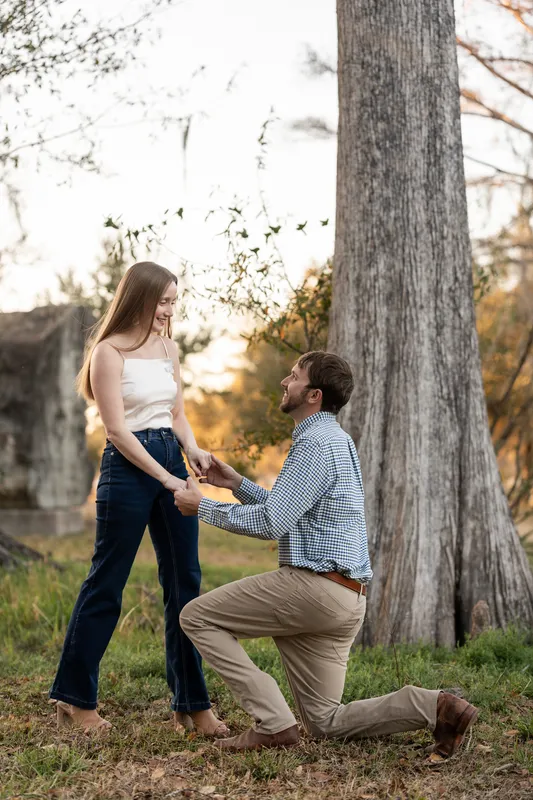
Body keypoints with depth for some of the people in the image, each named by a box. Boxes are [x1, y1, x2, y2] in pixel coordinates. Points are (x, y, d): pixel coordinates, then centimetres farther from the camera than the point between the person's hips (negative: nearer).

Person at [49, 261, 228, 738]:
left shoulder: (168, 347, 12)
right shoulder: (109, 351, -9)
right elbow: (117, 429, -13)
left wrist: (193, 450, -3)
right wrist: (166, 478, -16)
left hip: (172, 464, 7)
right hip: (128, 467, -7)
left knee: (185, 582, 6)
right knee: (106, 583, 1)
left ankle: (191, 704, 13)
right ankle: (75, 699, 16)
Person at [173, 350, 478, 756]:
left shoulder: (316, 442, -13)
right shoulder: (335, 439, 21)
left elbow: (272, 522, -18)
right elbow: (289, 512, 25)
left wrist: (202, 506, -8)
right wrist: (236, 483, 20)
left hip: (315, 586, -10)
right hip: (346, 600, 10)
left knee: (197, 616, -2)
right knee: (325, 723, 13)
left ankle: (274, 723, -7)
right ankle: (433, 706, 0)